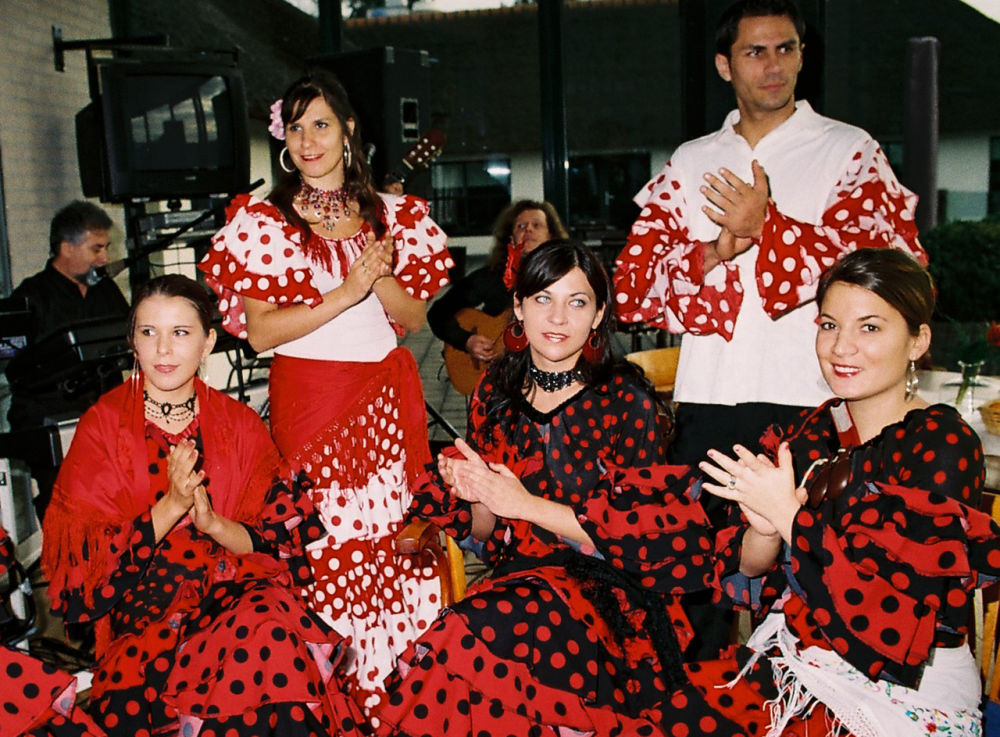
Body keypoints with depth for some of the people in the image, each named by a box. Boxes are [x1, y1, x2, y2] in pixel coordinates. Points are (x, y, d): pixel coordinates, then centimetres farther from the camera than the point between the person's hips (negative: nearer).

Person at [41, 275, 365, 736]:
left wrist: (214, 523, -16)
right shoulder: (103, 424, 2)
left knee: (270, 626, -32)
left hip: (235, 595, 3)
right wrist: (170, 507, -17)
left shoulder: (239, 425, 6)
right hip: (142, 611, -2)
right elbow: (81, 556, -3)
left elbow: (282, 540, 3)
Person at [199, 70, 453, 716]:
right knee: (329, 545, -3)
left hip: (389, 395, 3)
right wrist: (347, 293, -14)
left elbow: (415, 318, 9)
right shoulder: (262, 220, 1)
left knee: (402, 532, 0)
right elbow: (259, 330, -7)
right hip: (310, 397, -2)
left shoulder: (395, 215, 10)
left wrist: (381, 277, -10)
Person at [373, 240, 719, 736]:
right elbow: (483, 531, 12)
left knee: (470, 635, -31)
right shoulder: (495, 393, 7)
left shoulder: (625, 399, -5)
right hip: (514, 574, 4)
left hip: (600, 586, -4)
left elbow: (638, 528, -9)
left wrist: (527, 504, -15)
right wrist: (478, 498, -12)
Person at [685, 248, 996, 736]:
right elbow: (747, 569, 3)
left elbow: (895, 603, -21)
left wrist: (789, 514, -18)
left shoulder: (943, 444, -12)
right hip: (796, 659, 6)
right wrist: (764, 528, -18)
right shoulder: (812, 432, 4)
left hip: (905, 692, -5)